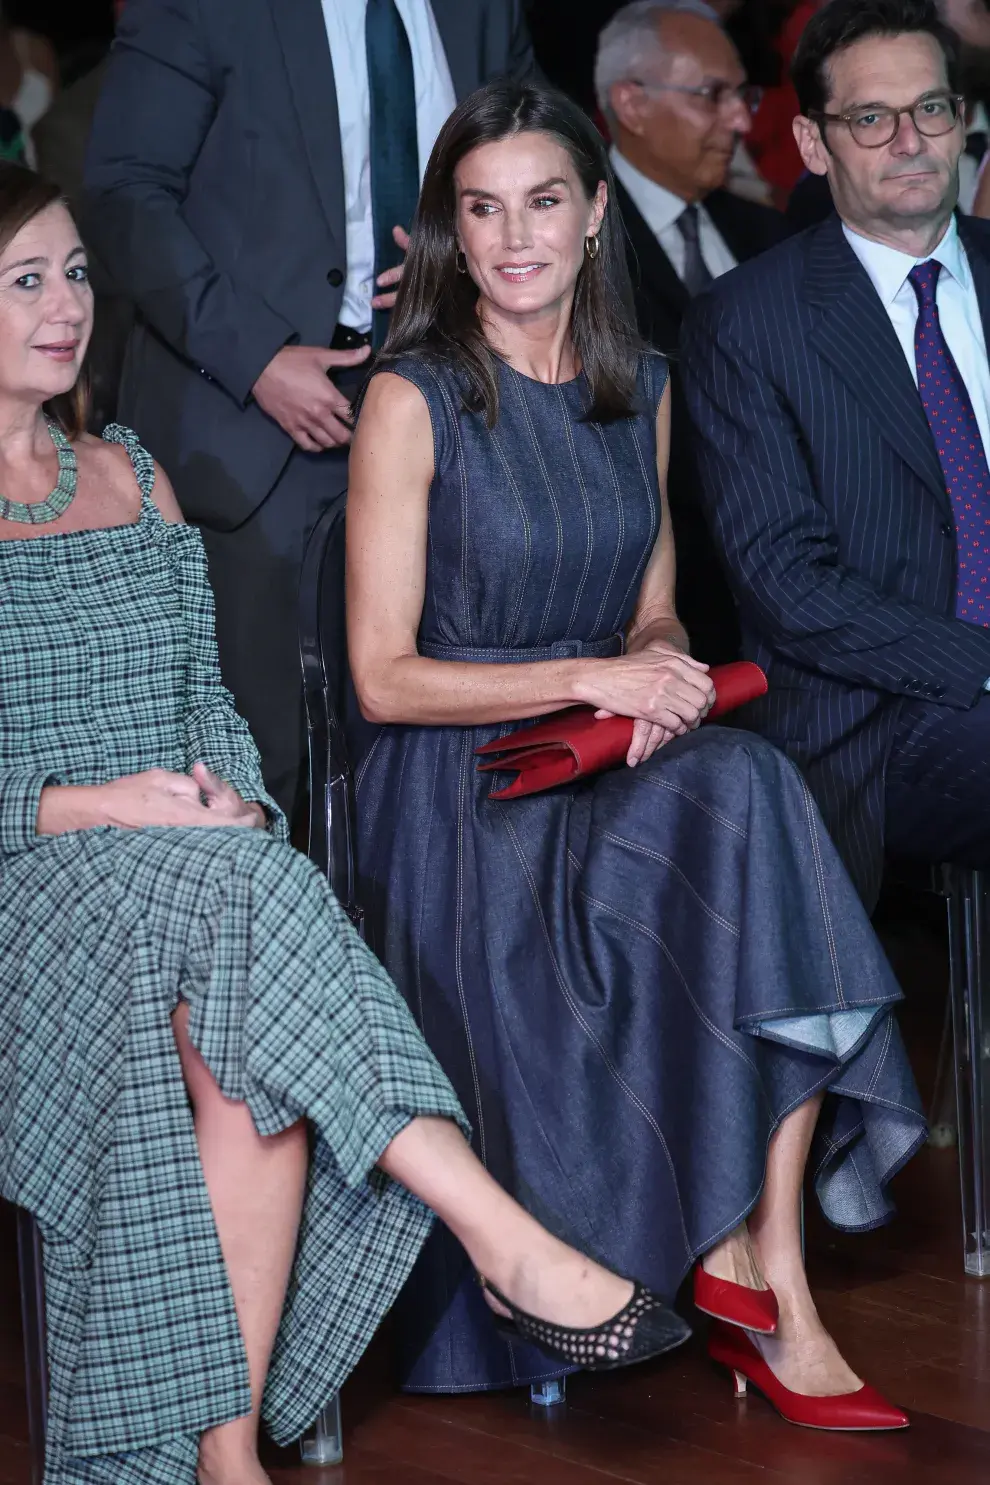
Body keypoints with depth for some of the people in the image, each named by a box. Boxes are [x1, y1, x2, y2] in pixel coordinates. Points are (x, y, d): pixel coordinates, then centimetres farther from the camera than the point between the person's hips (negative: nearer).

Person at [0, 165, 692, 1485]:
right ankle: (504, 1240, -35)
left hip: (192, 864, 4)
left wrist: (229, 792, -4)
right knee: (239, 890, -36)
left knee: (237, 1052, -31)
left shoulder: (132, 477, 20)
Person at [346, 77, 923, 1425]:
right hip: (455, 781, -5)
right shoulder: (413, 401, -5)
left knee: (741, 797, -30)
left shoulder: (641, 392, 12)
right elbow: (384, 678, -8)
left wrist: (662, 676, -5)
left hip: (620, 759, 5)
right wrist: (586, 679, -17)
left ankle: (755, 1269, -28)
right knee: (736, 821, -32)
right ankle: (762, 1283, -20)